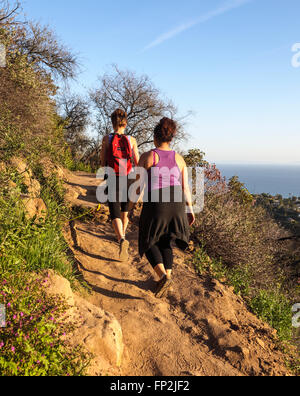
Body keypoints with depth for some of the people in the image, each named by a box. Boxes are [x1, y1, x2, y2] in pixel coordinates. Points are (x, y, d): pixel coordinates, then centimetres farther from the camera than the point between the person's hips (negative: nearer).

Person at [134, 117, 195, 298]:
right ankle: (167, 278, 20)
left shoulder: (147, 157, -4)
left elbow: (139, 185, -4)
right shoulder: (179, 158, 7)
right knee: (166, 243, 22)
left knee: (150, 244, 12)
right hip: (176, 205, 4)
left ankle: (164, 277, -9)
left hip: (155, 205, -4)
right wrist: (190, 209, 14)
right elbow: (185, 187, 6)